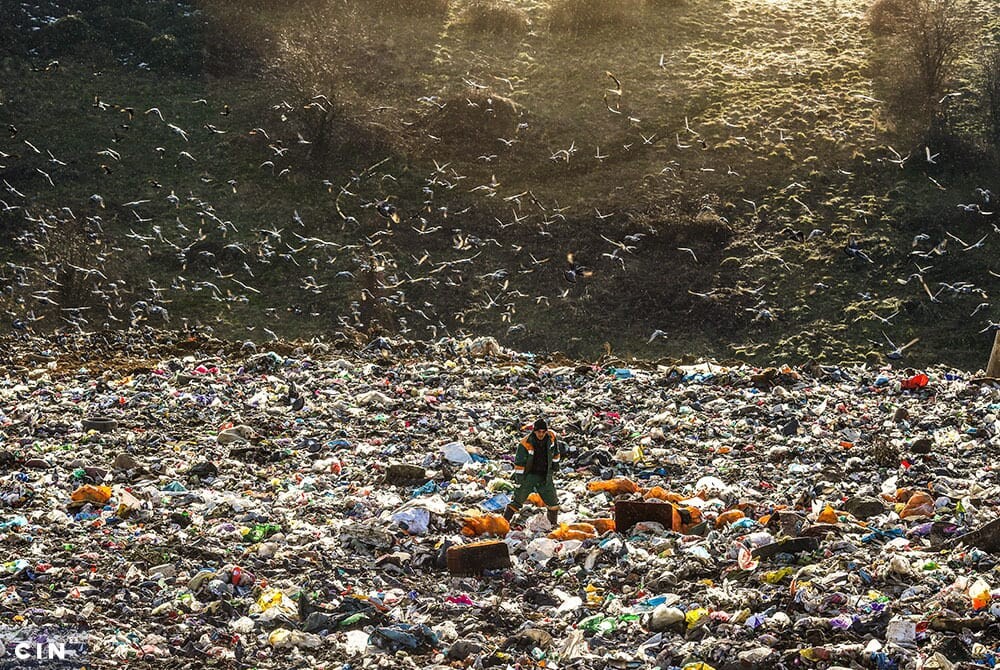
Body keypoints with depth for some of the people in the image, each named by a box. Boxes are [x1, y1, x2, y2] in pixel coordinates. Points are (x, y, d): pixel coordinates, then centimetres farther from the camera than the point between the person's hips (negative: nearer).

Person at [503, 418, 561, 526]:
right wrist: (519, 480, -14)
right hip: (529, 475, -4)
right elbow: (519, 463, -15)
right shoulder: (525, 444, -20)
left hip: (545, 476, 4)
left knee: (553, 502, 8)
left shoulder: (551, 437, -8)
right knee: (518, 500, -4)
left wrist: (555, 463, 21)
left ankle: (554, 524, 26)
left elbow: (556, 452, 14)